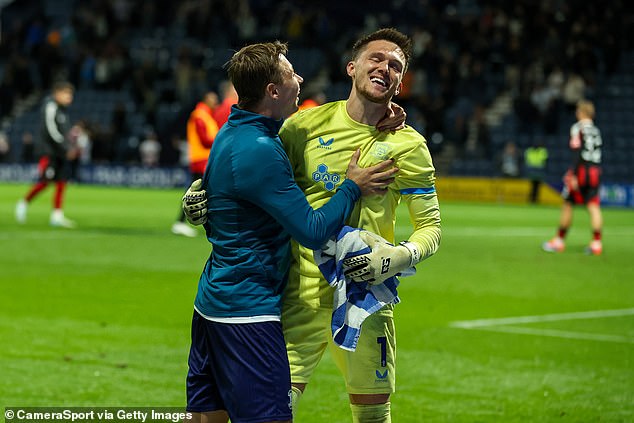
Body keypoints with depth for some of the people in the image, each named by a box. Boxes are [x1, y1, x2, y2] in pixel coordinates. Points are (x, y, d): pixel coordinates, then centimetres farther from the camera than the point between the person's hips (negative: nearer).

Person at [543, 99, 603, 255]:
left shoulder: (578, 128, -6)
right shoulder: (596, 130, 11)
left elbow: (577, 153, -15)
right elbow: (597, 152, 13)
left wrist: (573, 175, -17)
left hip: (581, 169, -5)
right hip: (595, 171, 5)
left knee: (567, 204, 6)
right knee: (594, 206, 1)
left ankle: (559, 241, 14)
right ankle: (596, 243, -7)